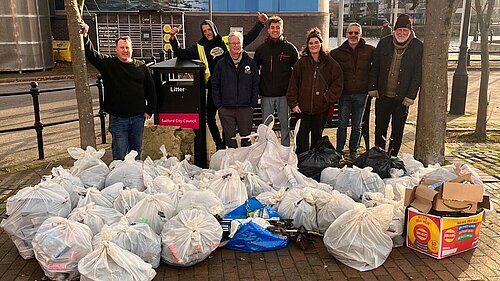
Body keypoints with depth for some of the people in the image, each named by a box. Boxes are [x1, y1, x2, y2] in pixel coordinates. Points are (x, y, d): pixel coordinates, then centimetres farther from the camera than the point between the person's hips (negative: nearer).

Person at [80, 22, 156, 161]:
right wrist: (85, 36, -25)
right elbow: (91, 54, -9)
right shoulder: (108, 63, 1)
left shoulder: (141, 67, 6)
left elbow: (151, 90, 10)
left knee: (136, 151, 15)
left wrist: (149, 111, 6)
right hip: (118, 119, -2)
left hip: (138, 118, 3)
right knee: (119, 155, 1)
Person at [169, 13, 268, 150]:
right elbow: (181, 54, 4)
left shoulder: (226, 41, 7)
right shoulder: (200, 47, 7)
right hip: (213, 88, 1)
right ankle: (219, 144, 20)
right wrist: (173, 38, -9)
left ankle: (226, 143, 23)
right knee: (210, 118, 3)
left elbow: (248, 38, 16)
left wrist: (261, 23, 15)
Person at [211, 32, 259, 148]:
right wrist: (218, 104, -1)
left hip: (246, 108, 0)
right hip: (226, 108, 1)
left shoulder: (250, 62, 5)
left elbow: (255, 84, 6)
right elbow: (215, 85, 6)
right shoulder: (221, 64, 5)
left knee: (246, 137, 7)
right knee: (229, 137, 7)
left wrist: (253, 103, -1)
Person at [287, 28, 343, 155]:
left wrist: (329, 97, -4)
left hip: (322, 108, 1)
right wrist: (293, 103, -6)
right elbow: (293, 84, 0)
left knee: (317, 136, 13)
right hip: (304, 107, -1)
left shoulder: (329, 63, 2)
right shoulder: (301, 63, 0)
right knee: (302, 136, 0)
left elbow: (338, 82, 5)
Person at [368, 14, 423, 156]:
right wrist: (373, 87, 1)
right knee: (380, 127, 9)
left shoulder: (418, 47, -3)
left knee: (398, 130, 8)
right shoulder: (384, 43, 2)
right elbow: (375, 67, 7)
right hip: (382, 95, 2)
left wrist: (411, 95, -8)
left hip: (402, 97, -1)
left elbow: (418, 73, -3)